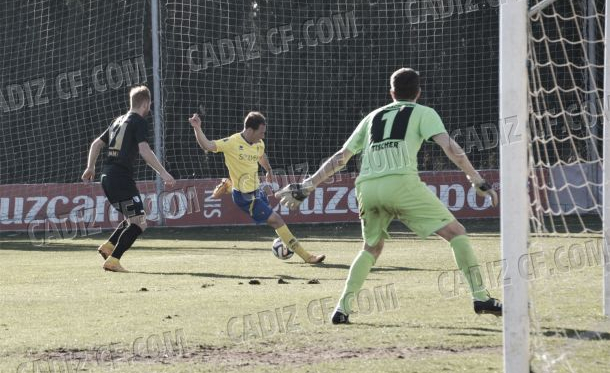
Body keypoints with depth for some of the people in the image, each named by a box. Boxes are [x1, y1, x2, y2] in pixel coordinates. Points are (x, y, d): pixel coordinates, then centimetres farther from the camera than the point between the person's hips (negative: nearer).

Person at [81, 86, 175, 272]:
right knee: (139, 223, -8)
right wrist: (163, 173, -20)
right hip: (122, 178, -9)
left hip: (107, 177, 9)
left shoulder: (119, 121, 20)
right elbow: (144, 150, -19)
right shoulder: (139, 122, -5)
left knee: (132, 218, 21)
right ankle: (113, 260, -16)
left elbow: (97, 143, 25)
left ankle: (108, 246, 8)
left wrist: (90, 167, 35)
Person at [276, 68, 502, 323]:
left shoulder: (374, 116, 29)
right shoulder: (423, 113, 18)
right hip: (402, 182, -4)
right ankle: (479, 297, -6)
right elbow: (449, 146, 1)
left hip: (367, 187, 4)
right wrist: (478, 182, -1)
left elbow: (340, 157, 27)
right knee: (456, 232, 5)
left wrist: (305, 187, 32)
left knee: (372, 248, 26)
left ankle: (343, 307, 14)